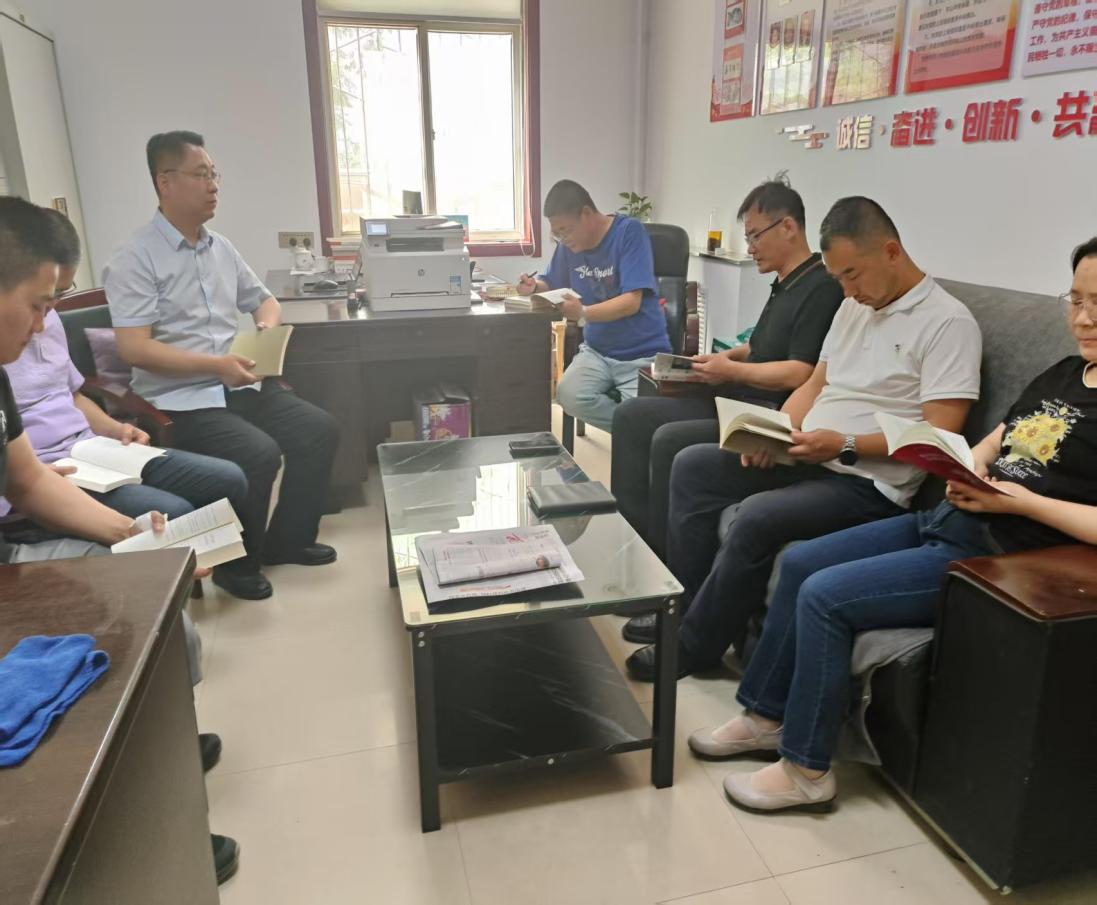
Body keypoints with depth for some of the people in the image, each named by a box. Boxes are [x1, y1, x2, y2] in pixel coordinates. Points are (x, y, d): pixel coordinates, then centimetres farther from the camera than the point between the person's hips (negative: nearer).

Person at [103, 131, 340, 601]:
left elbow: (263, 299, 25)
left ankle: (287, 539, 10)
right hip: (180, 401, -7)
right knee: (260, 454, -28)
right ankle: (235, 561, -2)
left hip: (240, 386, 7)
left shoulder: (221, 248, 13)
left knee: (320, 428, -9)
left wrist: (268, 323, 1)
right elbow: (134, 349, -17)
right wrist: (215, 365, -23)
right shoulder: (135, 259, -9)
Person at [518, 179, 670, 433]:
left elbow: (632, 302, -20)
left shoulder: (630, 232, -13)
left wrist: (583, 313, -31)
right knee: (568, 396, -25)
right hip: (597, 351, 5)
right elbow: (551, 284, 18)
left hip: (643, 353, -5)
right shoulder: (569, 243, 4)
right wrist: (534, 286, -5)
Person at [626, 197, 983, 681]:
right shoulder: (854, 305, 14)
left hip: (869, 484, -9)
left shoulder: (947, 322, -11)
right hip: (807, 458, 9)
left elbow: (939, 436, -17)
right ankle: (685, 606, 3)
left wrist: (845, 445, -23)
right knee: (691, 467, -1)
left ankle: (695, 645, -10)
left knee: (759, 516, -31)